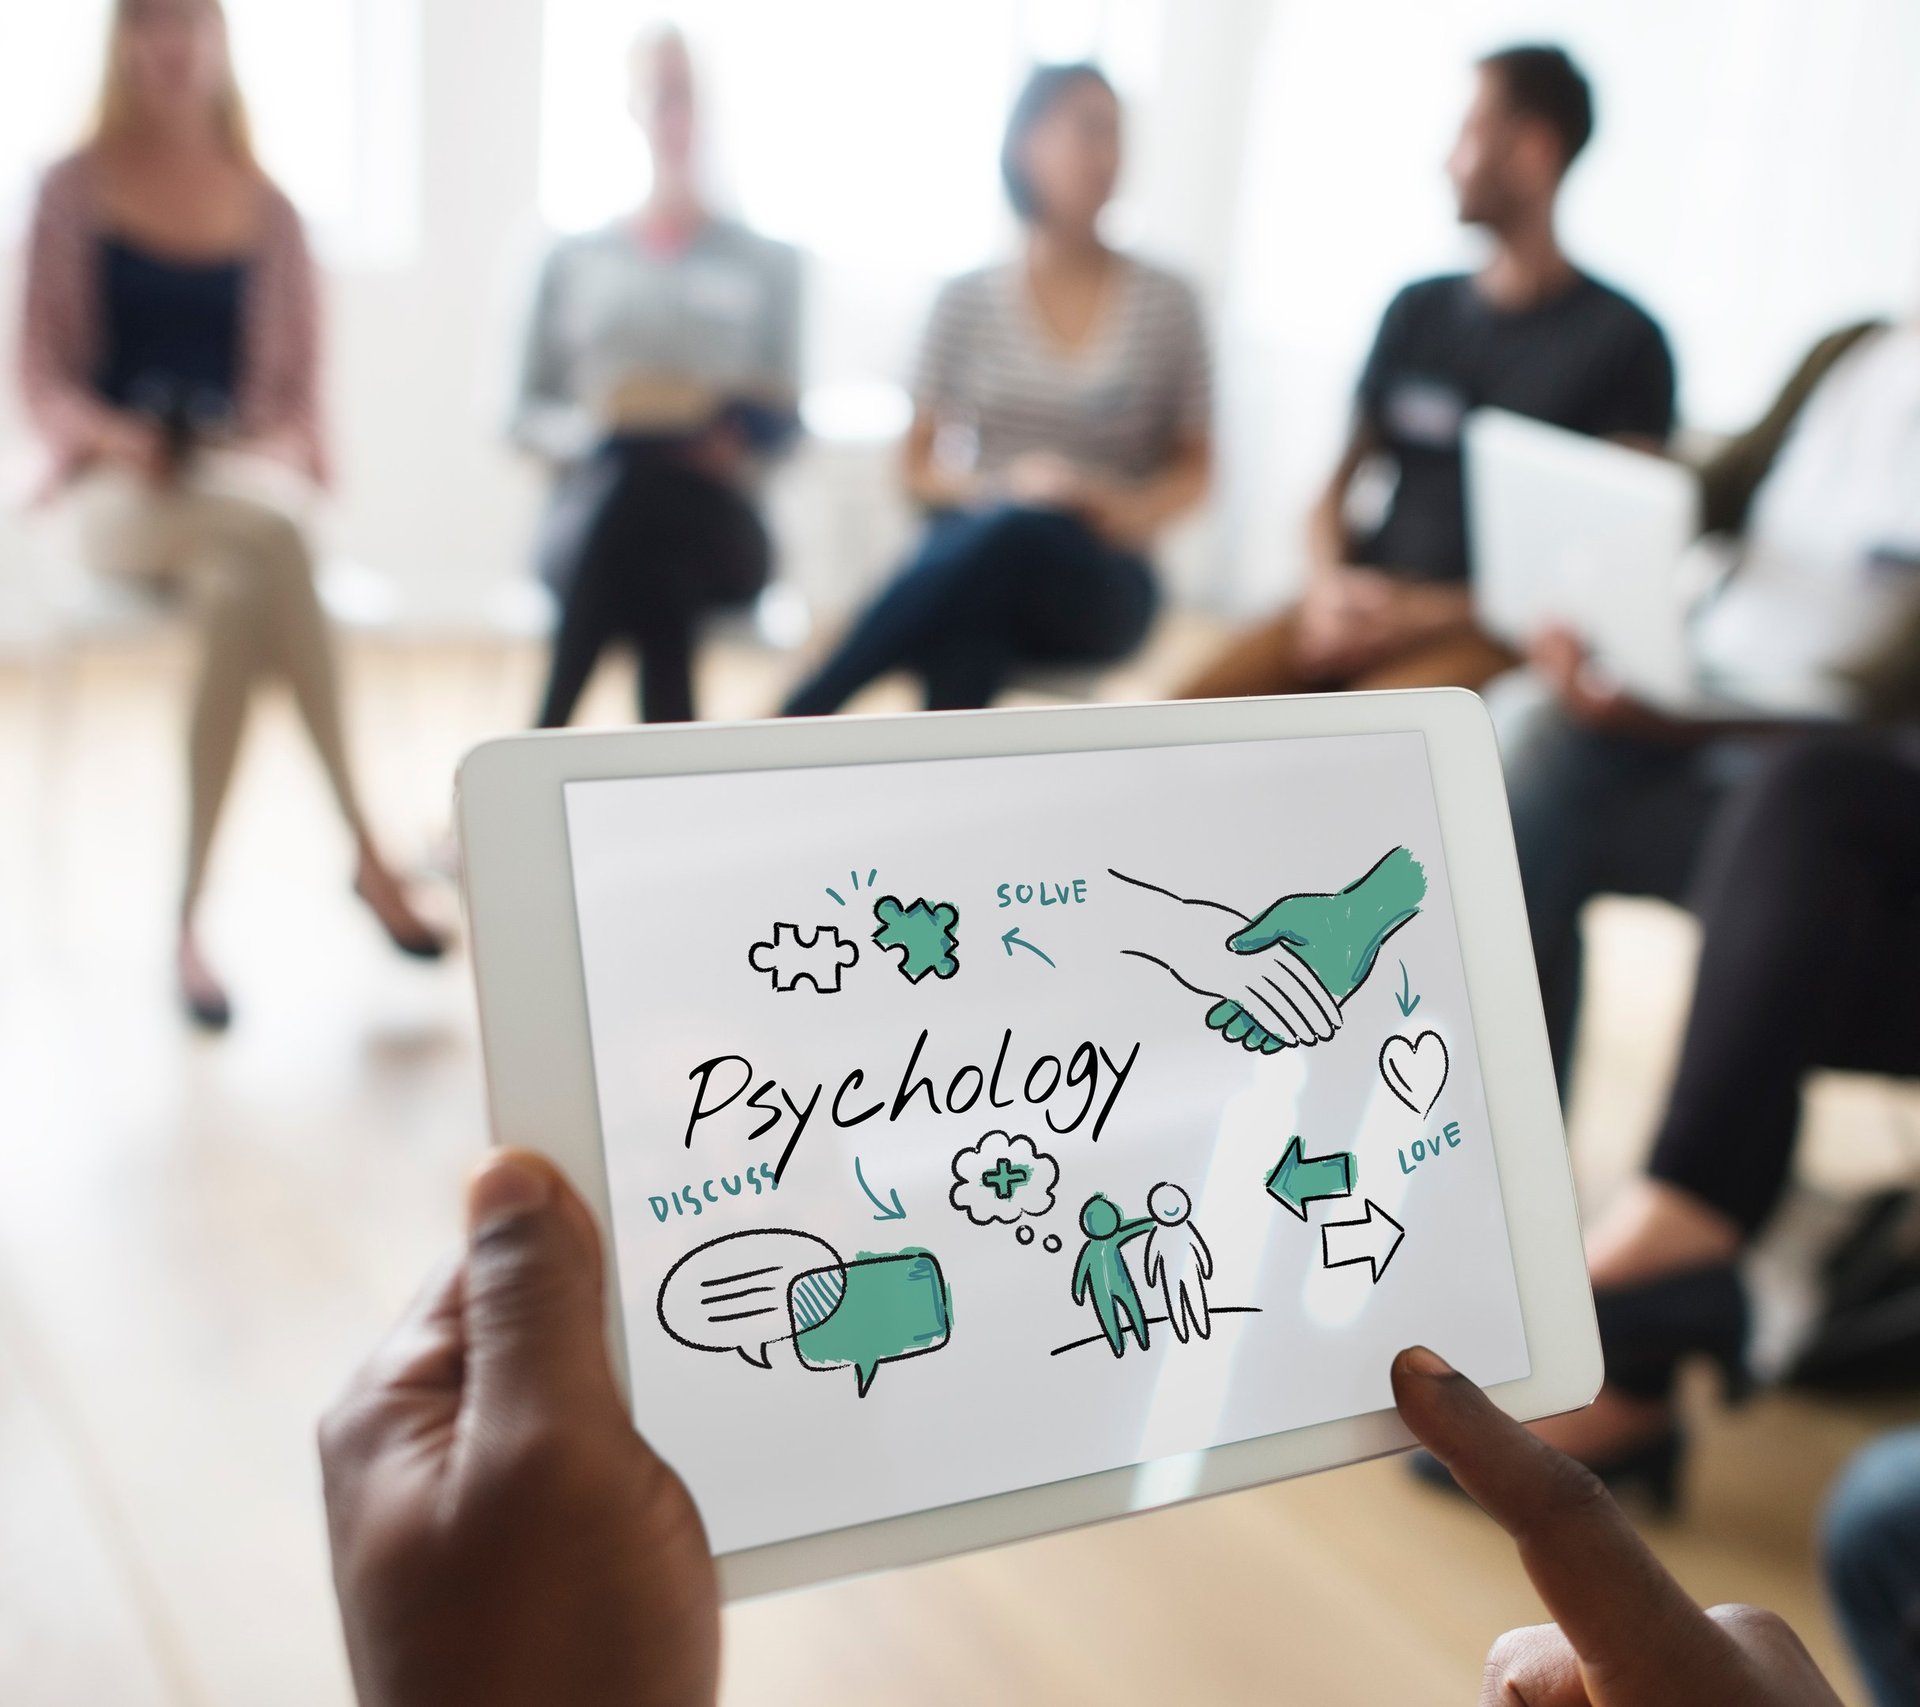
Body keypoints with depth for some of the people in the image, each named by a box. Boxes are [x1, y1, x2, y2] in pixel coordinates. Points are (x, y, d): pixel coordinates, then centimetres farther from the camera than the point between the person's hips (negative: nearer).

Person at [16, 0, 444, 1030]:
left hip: (246, 476, 2)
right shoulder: (75, 191, 10)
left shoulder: (268, 210, 14)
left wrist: (286, 444, -8)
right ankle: (365, 846, -38)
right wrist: (103, 432, -13)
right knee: (269, 540, -38)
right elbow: (40, 370, 7)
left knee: (238, 597, -37)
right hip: (118, 486, -2)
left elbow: (299, 383, 13)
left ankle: (191, 917, -34)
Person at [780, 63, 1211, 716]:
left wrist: (1136, 510, -11)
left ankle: (788, 733, -37)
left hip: (1098, 582, 0)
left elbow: (1193, 472, 12)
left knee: (1023, 536, -37)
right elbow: (919, 467, 10)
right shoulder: (968, 301, 8)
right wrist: (1003, 488, -11)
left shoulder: (1164, 302, 8)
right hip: (973, 554, 1)